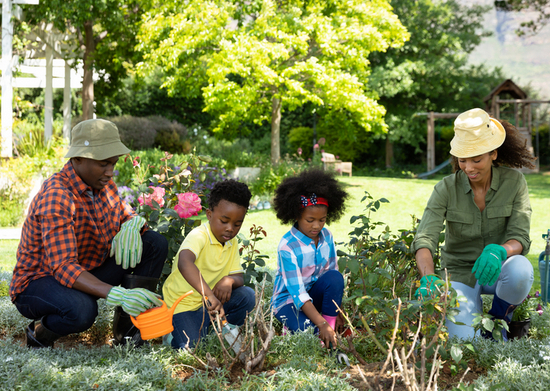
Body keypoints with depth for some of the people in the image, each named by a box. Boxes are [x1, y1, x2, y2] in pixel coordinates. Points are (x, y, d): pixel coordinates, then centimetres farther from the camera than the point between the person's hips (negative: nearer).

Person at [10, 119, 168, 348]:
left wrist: (131, 225, -15)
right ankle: (39, 333, -7)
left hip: (89, 272, 8)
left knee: (155, 244, -4)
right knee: (81, 310, -42)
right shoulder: (56, 197, -28)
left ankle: (127, 329, -3)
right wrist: (117, 295, -49)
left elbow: (126, 215, 13)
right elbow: (63, 267, -36)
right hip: (37, 283, -8)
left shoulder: (102, 183, -2)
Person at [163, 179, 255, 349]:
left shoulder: (232, 244, 4)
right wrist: (209, 295, -55)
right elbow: (184, 263, -44)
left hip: (209, 302, 7)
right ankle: (175, 335, 9)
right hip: (182, 303, -7)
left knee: (247, 296, -13)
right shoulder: (199, 236, -23)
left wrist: (230, 280, -26)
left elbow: (239, 277, 1)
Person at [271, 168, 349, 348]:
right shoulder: (288, 246, -23)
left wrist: (336, 311, -5)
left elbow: (332, 275, 4)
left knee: (335, 277, -26)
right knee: (308, 330, -37)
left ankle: (330, 336, -18)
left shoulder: (326, 236, -4)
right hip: (289, 299, -7)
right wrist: (321, 324, -36)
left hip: (315, 293, 7)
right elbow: (297, 292, -28)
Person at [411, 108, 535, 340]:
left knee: (520, 269, -36)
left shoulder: (513, 181, -11)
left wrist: (498, 251, -40)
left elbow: (520, 239, -15)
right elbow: (424, 239, -24)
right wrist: (428, 279, -45)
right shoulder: (446, 189, -13)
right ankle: (474, 310, 15)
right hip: (460, 274, -1)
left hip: (498, 269, 1)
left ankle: (500, 316, -2)